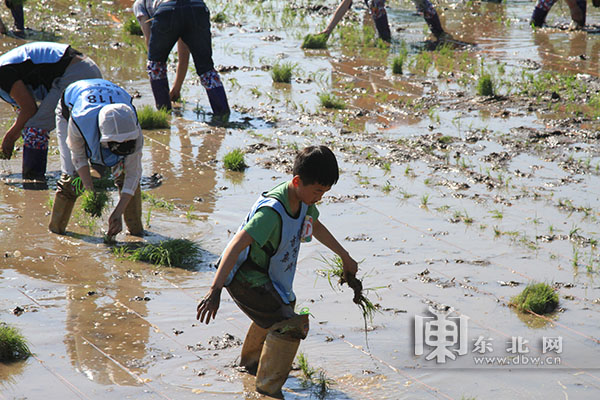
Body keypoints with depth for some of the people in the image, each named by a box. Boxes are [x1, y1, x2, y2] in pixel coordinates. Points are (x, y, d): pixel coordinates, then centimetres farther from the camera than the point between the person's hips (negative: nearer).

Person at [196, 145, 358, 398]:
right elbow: (236, 246, -41)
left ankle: (251, 361, 59)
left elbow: (316, 227, 16)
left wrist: (345, 257, 26)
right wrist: (215, 290, -47)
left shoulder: (303, 200, -7)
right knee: (289, 325, -19)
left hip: (267, 273, 10)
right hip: (245, 276, -10)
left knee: (281, 307, 33)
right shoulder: (272, 211, -35)